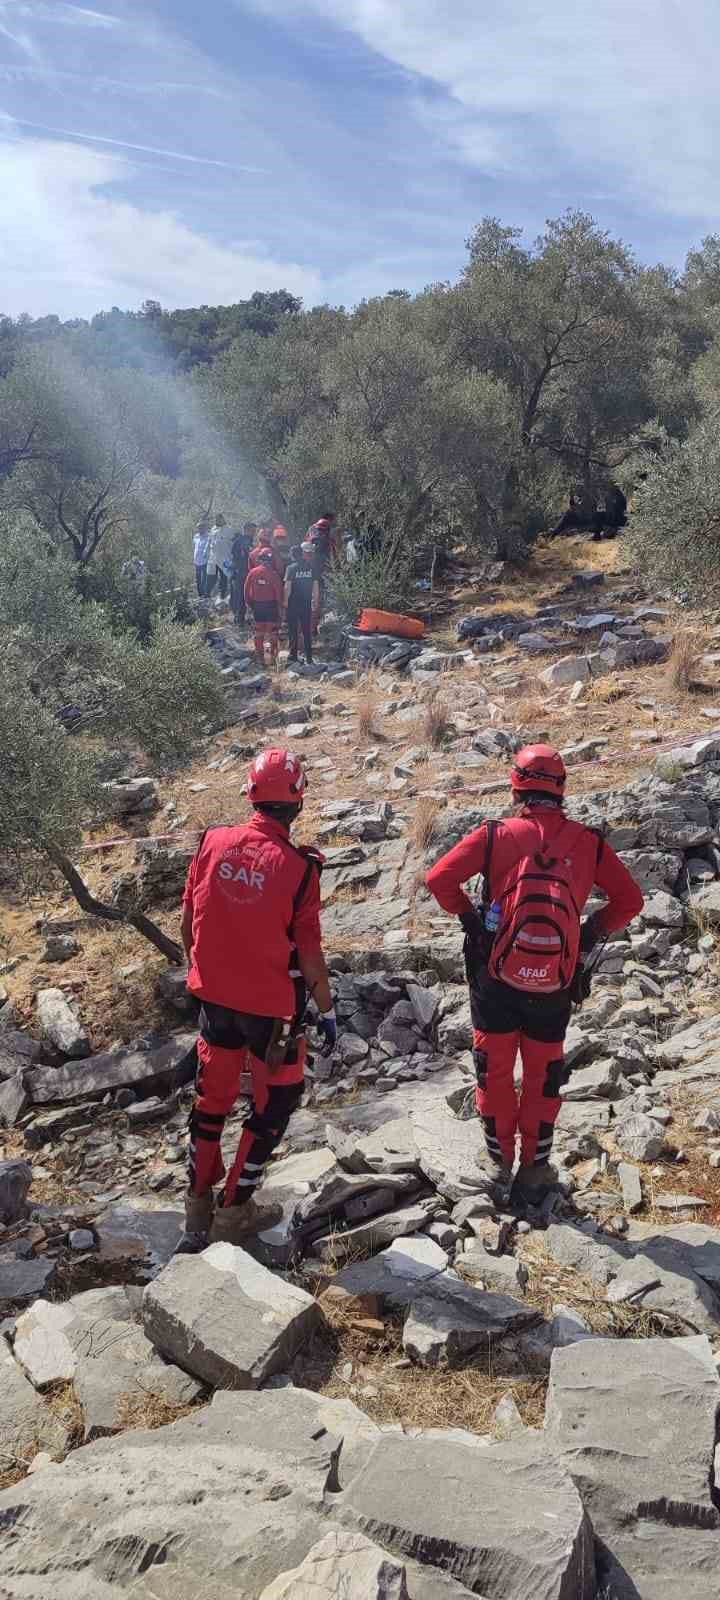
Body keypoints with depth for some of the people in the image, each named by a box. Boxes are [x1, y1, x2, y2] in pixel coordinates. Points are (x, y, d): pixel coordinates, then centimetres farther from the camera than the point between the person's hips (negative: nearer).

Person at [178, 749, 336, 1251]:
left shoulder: (213, 843, -8)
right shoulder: (298, 868, -20)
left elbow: (190, 924, 3)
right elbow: (310, 957, -14)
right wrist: (328, 1011, 0)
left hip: (215, 997, 5)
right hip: (272, 1007, -4)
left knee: (213, 1096, 21)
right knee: (277, 1102, 16)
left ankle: (199, 1207, 33)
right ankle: (234, 1210, 22)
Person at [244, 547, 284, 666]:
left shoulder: (252, 572, -5)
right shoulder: (273, 574, -14)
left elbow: (247, 589, 1)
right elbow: (279, 591, -12)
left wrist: (248, 602, 14)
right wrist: (280, 606, -2)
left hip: (257, 605, 3)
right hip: (271, 605, -3)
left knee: (259, 630, 13)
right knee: (273, 630, 6)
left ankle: (259, 656, 16)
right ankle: (273, 655, 6)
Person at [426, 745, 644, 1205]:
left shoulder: (495, 836, -7)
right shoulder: (588, 842, -3)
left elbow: (439, 879, -10)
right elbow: (630, 900, 1)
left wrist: (470, 919, 4)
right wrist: (590, 935, 9)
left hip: (497, 980, -1)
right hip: (555, 987, 1)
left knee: (495, 1071, 17)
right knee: (544, 1076, 18)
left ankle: (500, 1162, 28)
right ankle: (534, 1170, 26)